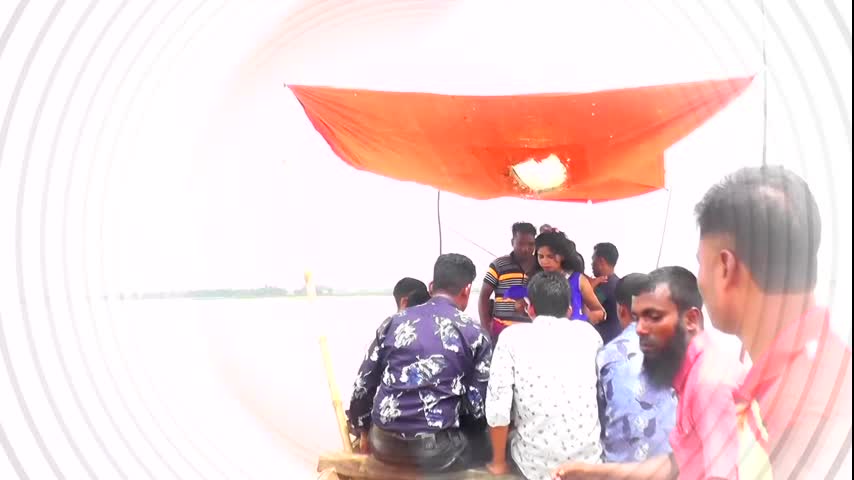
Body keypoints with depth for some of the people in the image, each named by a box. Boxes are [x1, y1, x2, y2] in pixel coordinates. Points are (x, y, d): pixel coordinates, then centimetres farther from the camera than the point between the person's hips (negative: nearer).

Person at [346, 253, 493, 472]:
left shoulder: (394, 322, 7)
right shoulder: (474, 334, -1)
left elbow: (363, 384, 11)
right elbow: (478, 403, -1)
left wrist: (363, 431, 25)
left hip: (385, 444, 5)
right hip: (434, 449, -4)